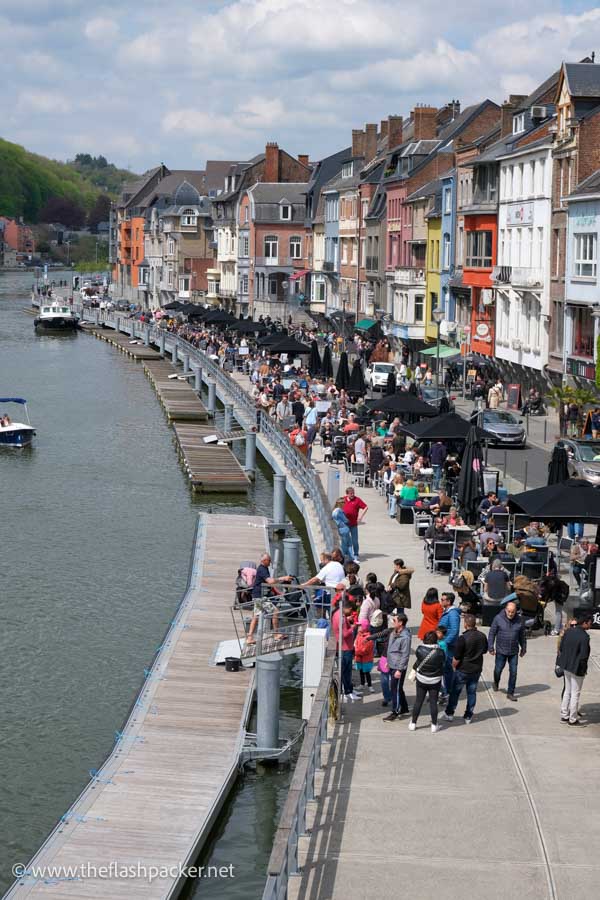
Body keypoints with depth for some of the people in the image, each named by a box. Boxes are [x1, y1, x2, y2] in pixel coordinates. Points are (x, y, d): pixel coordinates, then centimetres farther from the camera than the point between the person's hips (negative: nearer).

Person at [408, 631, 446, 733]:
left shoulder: (420, 649, -18)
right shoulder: (440, 652, -19)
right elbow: (443, 661, -4)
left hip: (421, 679, 1)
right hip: (435, 681, -1)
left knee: (418, 701, 12)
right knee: (433, 702, 8)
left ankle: (413, 723, 19)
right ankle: (434, 725, 16)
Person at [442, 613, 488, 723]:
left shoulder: (462, 638, -24)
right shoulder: (482, 636, -6)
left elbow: (456, 658, -18)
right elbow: (485, 651, 13)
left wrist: (454, 666, 0)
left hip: (463, 670, -4)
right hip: (477, 669, 4)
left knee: (455, 692, 11)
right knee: (472, 692, 14)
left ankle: (449, 714, 21)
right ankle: (468, 716, 19)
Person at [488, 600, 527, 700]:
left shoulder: (520, 620, -4)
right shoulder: (498, 619, -11)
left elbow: (522, 636, 9)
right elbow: (492, 633, -5)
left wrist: (523, 648, 15)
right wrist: (491, 647, -7)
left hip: (514, 652, 1)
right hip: (501, 651, -1)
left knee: (513, 672, 0)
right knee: (498, 670, 11)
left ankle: (510, 693, 10)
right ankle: (496, 683, 43)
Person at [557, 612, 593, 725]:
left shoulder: (568, 632, 0)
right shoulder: (584, 637, -23)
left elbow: (561, 649, 6)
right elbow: (584, 656, -22)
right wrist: (584, 669, -8)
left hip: (566, 667, 7)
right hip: (577, 669, -7)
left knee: (567, 691, 21)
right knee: (575, 694, 6)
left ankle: (564, 715, 28)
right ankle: (573, 719, 14)